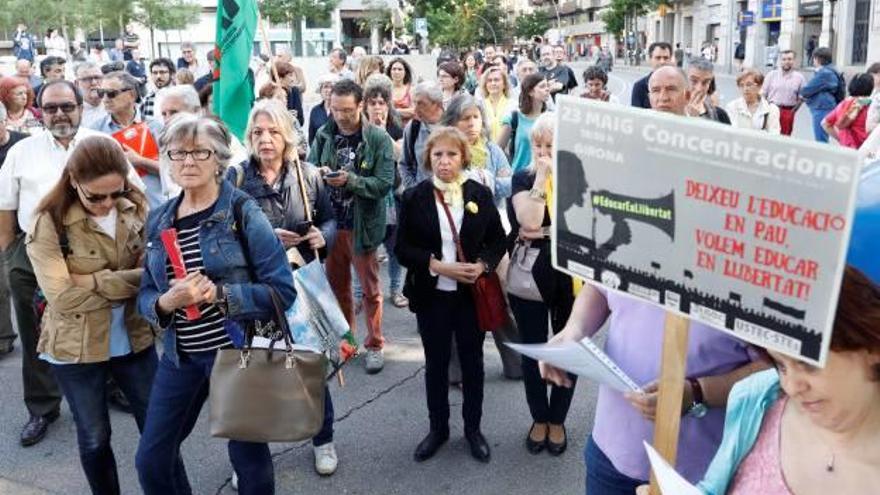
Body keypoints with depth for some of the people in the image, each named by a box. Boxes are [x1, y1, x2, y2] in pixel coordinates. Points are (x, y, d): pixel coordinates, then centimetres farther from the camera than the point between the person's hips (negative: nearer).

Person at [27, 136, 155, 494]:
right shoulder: (49, 223, -15)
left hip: (134, 339, 3)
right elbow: (63, 297, -21)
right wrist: (129, 279, -19)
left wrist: (94, 282, -19)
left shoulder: (136, 207, -5)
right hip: (77, 347, -3)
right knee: (94, 438, 14)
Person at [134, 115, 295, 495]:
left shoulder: (242, 212, -11)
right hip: (181, 354, 5)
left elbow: (282, 290, -15)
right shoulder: (159, 220, 5)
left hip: (239, 349, -5)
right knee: (151, 459, 12)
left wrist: (219, 294, -26)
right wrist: (166, 302, -16)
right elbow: (145, 296, 6)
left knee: (249, 457, 10)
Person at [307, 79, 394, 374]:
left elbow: (385, 183, -16)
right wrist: (319, 173, -17)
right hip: (330, 222, 4)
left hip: (362, 224, -4)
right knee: (336, 284, 17)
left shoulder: (378, 139, -11)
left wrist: (350, 180, -26)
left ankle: (374, 345, 22)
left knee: (370, 288, 8)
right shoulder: (324, 135, 1)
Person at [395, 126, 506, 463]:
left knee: (472, 361, 13)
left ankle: (473, 428, 30)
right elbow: (402, 248, -6)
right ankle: (438, 428, 30)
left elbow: (497, 240, 3)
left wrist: (482, 264, -16)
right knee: (436, 363, 13)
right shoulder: (414, 198, -4)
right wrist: (438, 266, -19)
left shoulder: (480, 194, -2)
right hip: (432, 296, 0)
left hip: (472, 294, 1)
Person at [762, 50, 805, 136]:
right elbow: (763, 94, 5)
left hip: (788, 112, 0)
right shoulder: (771, 74, 3)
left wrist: (793, 110, 2)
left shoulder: (799, 77, 5)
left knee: (785, 136, 4)